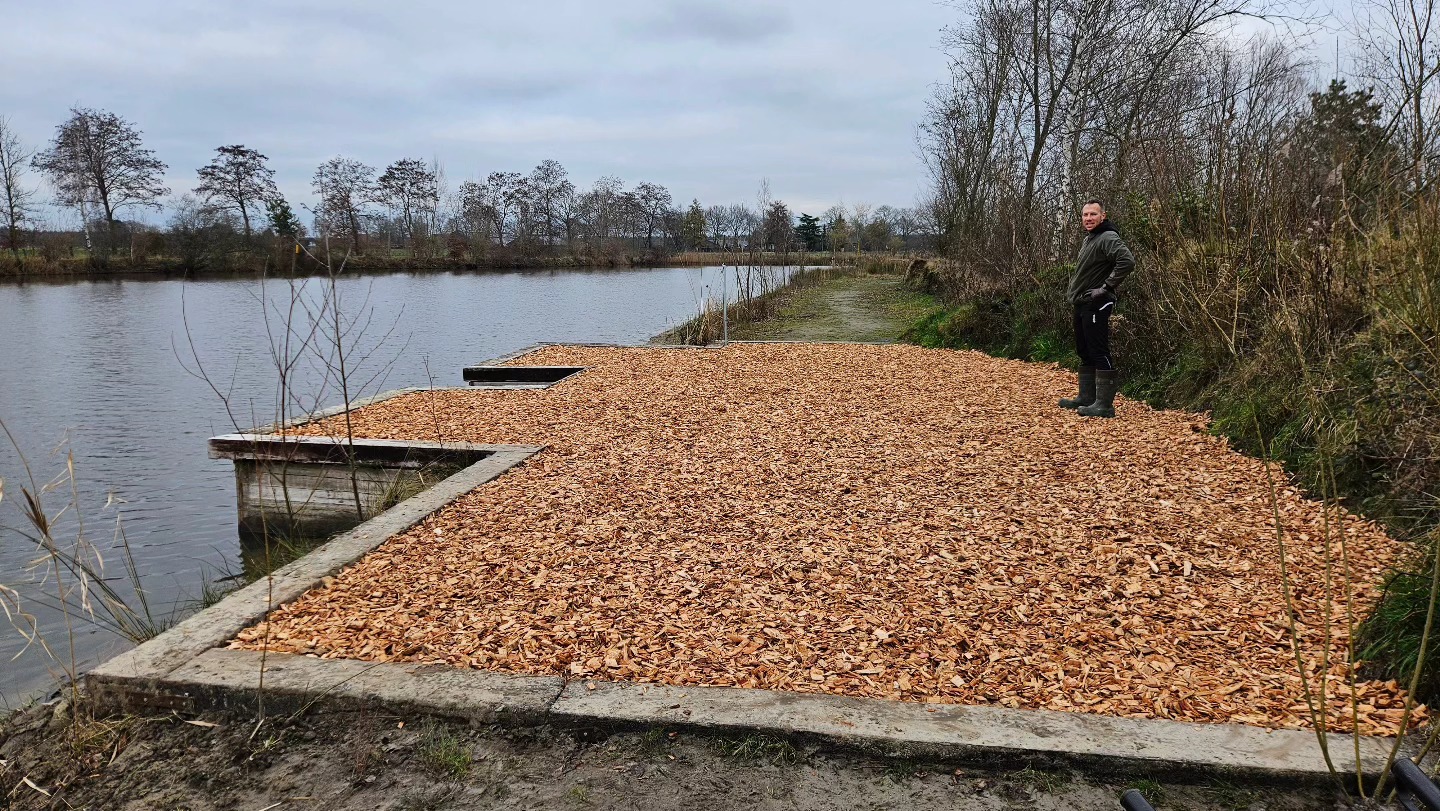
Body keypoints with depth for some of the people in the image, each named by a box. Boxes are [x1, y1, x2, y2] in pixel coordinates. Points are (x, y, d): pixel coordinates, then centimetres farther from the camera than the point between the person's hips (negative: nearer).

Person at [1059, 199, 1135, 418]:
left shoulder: (1108, 238, -14)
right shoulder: (1088, 239, 17)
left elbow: (1127, 261, -29)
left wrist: (1107, 287, -23)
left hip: (1095, 306, -10)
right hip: (1081, 304, 10)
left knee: (1099, 354, -9)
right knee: (1085, 353, 15)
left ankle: (1105, 404, -7)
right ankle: (1086, 398, 24)